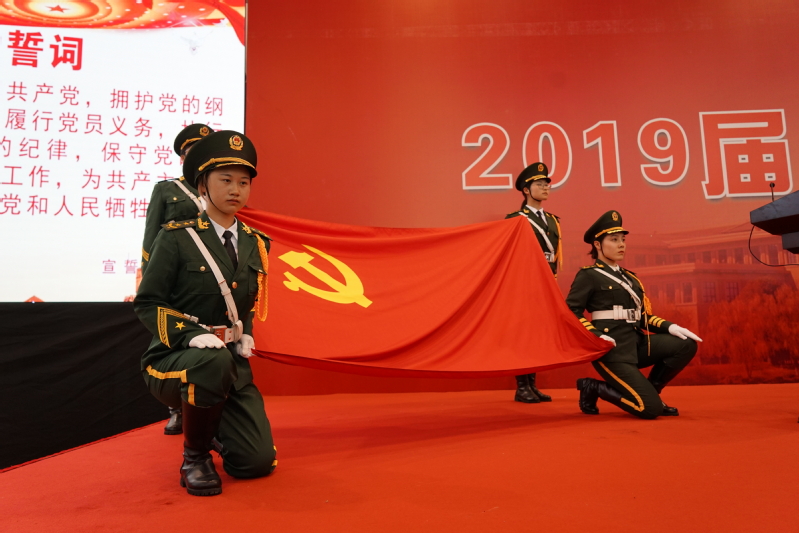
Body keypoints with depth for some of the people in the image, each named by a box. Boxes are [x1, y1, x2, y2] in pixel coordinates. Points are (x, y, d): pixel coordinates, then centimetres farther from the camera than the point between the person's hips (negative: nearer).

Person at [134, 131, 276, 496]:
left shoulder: (254, 243, 8)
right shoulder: (176, 237, -7)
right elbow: (147, 303, -7)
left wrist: (246, 336, 2)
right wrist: (193, 333, -23)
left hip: (233, 363, 4)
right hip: (175, 356, -4)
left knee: (258, 462, -7)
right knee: (214, 361, -41)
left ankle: (214, 431, 29)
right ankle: (195, 456, -12)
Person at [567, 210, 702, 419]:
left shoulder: (629, 277, 19)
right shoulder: (588, 275, -5)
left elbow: (642, 315, 19)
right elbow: (571, 312, -12)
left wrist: (670, 327, 2)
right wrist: (596, 336, -24)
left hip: (636, 342, 8)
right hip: (612, 349, -8)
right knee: (650, 409, -16)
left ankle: (648, 392, 8)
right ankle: (592, 387, 5)